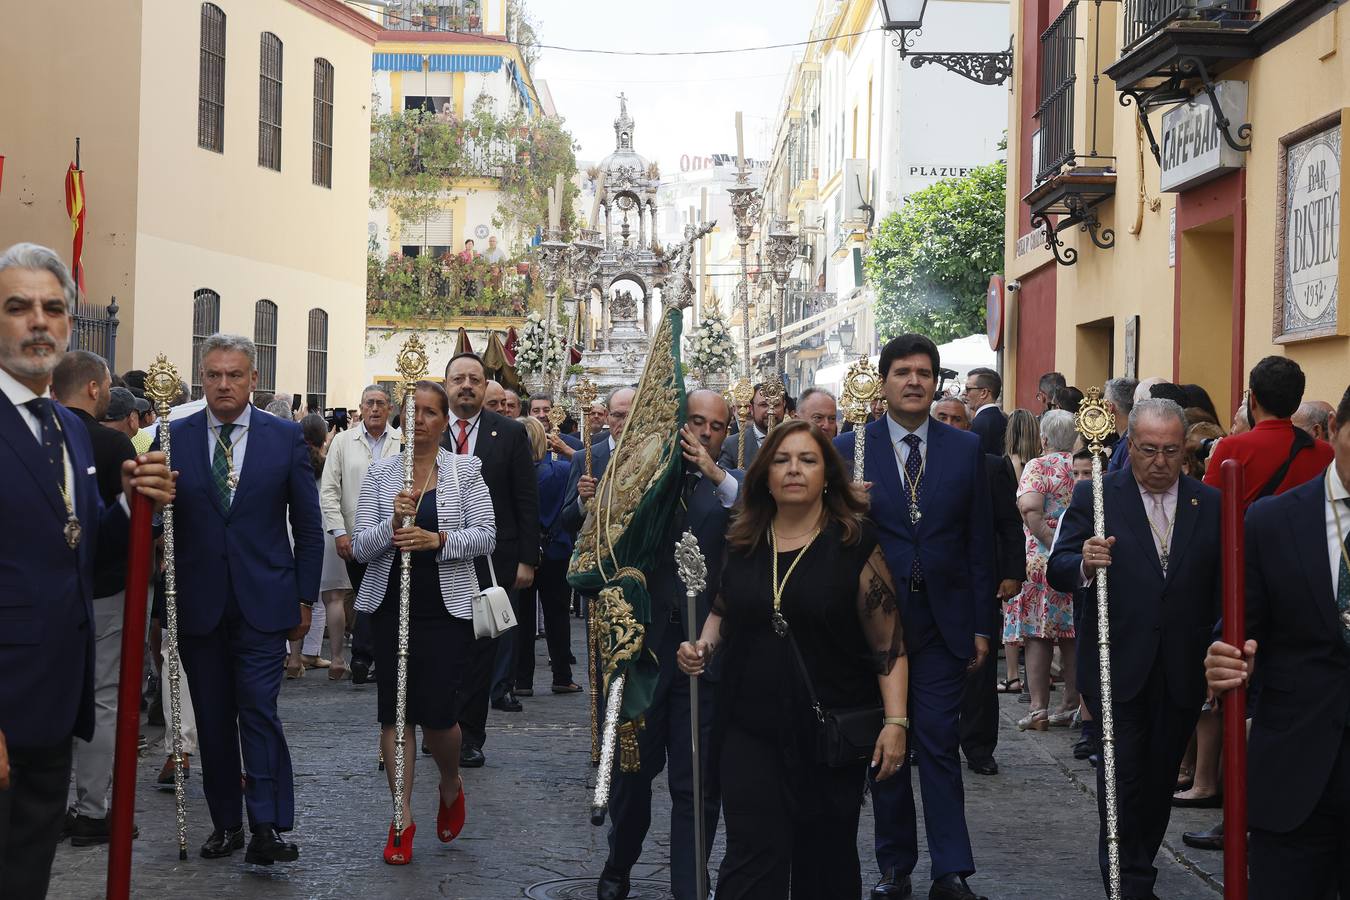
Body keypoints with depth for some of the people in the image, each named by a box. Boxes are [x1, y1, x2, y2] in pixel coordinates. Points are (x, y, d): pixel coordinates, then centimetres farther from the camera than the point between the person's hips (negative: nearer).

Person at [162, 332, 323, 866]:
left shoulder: (286, 438, 1)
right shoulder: (174, 437, 3)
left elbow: (308, 526, 5)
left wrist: (305, 598, 3)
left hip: (263, 601, -2)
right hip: (198, 603, 2)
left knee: (259, 712, -9)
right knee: (212, 719, 8)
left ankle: (269, 828, -7)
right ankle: (226, 822, 20)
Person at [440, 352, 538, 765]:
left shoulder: (510, 433, 2)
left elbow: (527, 501, 2)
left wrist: (527, 560, -3)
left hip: (491, 562, -1)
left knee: (482, 650, 4)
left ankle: (470, 736, 13)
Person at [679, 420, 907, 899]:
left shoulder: (856, 543, -6)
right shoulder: (742, 543, 5)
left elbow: (888, 641, -7)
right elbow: (723, 612, 22)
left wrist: (895, 721, -14)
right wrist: (702, 648, 2)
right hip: (751, 729, 2)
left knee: (826, 860, 12)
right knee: (753, 859, -6)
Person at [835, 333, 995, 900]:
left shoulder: (966, 449, 4)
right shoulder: (848, 449, 1)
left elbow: (979, 542, 5)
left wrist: (982, 624, 3)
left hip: (944, 621, 0)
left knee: (940, 744, -3)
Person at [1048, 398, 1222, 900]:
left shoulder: (1210, 504, 4)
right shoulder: (1094, 496, -2)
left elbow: (1222, 588, 6)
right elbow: (1058, 571, -5)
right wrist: (1084, 565, -28)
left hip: (1183, 671, 3)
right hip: (1119, 666, -2)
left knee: (1161, 778, 12)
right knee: (1123, 777, -1)